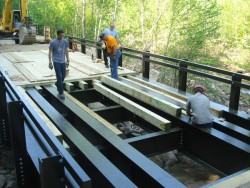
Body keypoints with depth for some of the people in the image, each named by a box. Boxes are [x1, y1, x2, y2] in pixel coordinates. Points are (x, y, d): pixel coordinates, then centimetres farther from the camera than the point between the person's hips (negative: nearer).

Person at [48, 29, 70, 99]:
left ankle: (57, 84, 42)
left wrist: (68, 60, 12)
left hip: (63, 61, 4)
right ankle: (60, 92, 4)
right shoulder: (53, 42, -9)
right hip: (56, 62, -4)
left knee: (63, 76, 10)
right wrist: (50, 63, -7)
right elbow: (50, 52, -5)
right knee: (59, 77, -6)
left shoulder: (65, 41, 3)